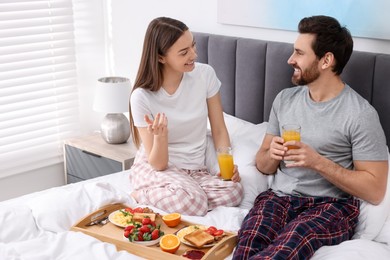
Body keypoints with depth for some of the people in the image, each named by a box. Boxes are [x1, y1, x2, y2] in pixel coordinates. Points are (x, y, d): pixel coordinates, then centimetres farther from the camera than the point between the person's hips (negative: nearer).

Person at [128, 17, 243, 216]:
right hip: (155, 169, -4)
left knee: (232, 191, -28)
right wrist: (160, 136, -34)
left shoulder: (205, 75, -8)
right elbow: (157, 164, -13)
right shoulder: (142, 96, -16)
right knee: (192, 202, -36)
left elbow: (219, 131, 1)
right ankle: (141, 195, -5)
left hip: (195, 170, 5)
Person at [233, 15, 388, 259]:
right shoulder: (285, 98, 13)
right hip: (279, 197, 4)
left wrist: (318, 161, -16)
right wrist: (272, 156, -6)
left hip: (331, 205, -3)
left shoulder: (360, 114, -6)